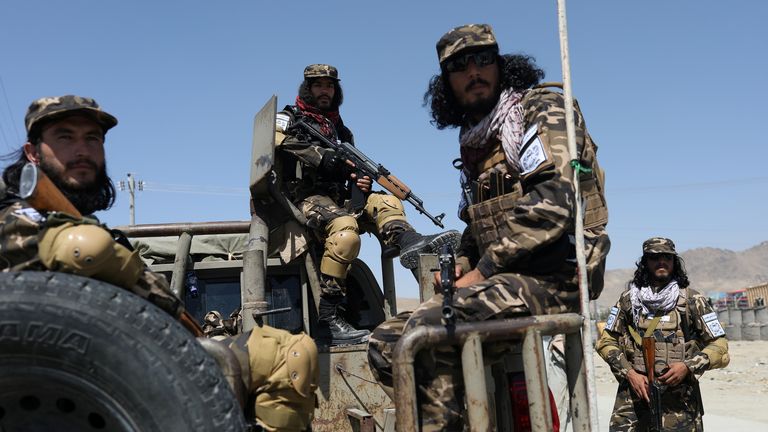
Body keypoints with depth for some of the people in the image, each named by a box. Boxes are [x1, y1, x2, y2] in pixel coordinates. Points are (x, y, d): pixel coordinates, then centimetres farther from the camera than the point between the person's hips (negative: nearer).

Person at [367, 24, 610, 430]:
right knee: (386, 342, -3)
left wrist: (483, 270, -16)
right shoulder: (476, 144, 20)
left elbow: (552, 200, -18)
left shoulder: (543, 109, -3)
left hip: (554, 277, -8)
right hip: (505, 279, 8)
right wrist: (460, 267, 5)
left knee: (428, 326, -29)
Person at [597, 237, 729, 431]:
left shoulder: (692, 300, 3)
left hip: (679, 402, -1)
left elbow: (720, 347, 3)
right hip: (632, 397, 1)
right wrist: (629, 373, -5)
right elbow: (606, 341, 8)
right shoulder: (628, 298, 7)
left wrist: (688, 366, -12)